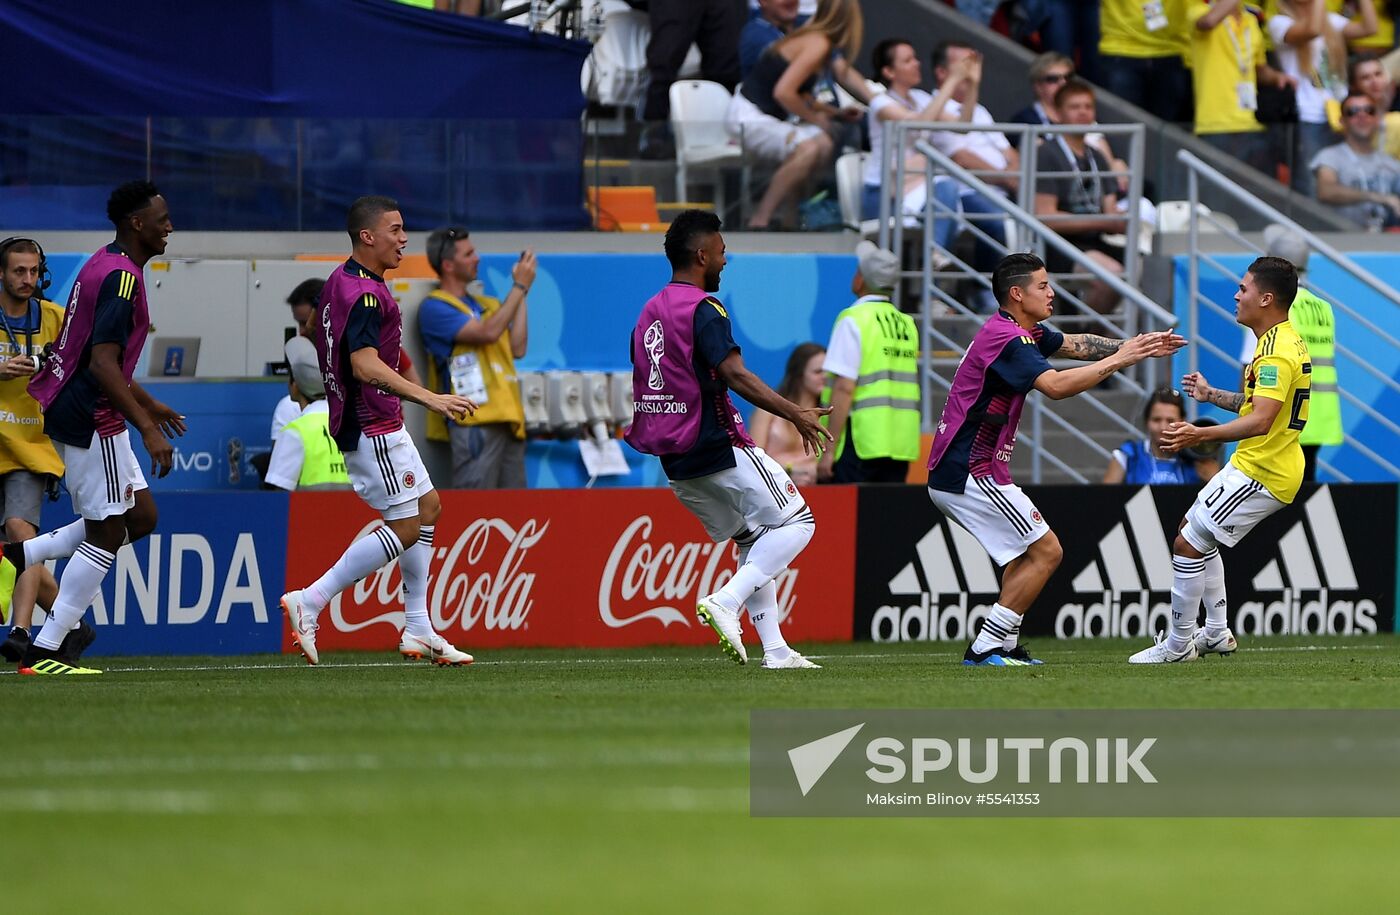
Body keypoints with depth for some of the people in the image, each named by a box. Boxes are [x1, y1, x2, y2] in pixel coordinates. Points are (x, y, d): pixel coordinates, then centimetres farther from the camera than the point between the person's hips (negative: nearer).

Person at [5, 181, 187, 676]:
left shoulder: (104, 266, 14)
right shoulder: (121, 278, -18)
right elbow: (103, 364, -25)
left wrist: (148, 404, 32)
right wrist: (147, 428, -25)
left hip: (69, 409, 10)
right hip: (91, 418, -10)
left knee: (140, 516, 14)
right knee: (106, 534, -4)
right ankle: (45, 651, -2)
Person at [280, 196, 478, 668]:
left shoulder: (341, 282, 12)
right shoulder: (365, 293, -20)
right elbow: (366, 366, -31)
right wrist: (429, 398, -35)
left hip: (378, 424, 11)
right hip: (373, 428, -11)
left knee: (427, 505, 16)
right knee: (404, 526, -8)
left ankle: (418, 629, 18)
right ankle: (310, 602, -9)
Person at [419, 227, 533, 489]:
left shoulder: (486, 304, 21)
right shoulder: (434, 308, -3)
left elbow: (517, 348, 11)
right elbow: (487, 333, -15)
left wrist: (522, 294, 10)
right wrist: (520, 286, -7)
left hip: (508, 419, 8)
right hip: (475, 421, -8)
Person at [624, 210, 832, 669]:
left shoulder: (648, 314, 12)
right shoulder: (703, 309, -14)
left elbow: (639, 390, 18)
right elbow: (735, 376, -25)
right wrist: (795, 414, -27)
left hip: (676, 465, 9)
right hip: (720, 451, -9)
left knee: (753, 540, 18)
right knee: (796, 522, 1)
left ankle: (775, 649, 12)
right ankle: (726, 601, -15)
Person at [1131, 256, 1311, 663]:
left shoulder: (1277, 352, -23)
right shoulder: (1285, 342, 11)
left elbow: (1260, 420, -33)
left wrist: (1201, 435, -41)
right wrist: (1211, 395, 24)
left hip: (1261, 474, -11)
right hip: (1252, 465, 11)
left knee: (1188, 544, -8)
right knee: (1194, 529, 23)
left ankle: (1179, 644, 1)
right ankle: (1217, 632, 26)